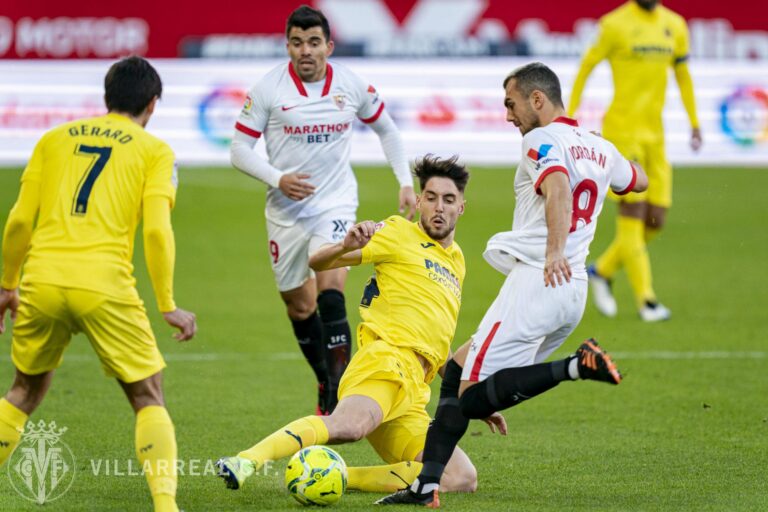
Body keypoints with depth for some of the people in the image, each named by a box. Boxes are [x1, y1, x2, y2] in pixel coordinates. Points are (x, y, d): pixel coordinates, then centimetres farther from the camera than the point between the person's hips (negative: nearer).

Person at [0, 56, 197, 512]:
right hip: (105, 286, -3)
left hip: (41, 283, 3)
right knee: (149, 398, 8)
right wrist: (168, 307, 1)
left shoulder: (55, 140, 17)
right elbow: (157, 230, -3)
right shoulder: (155, 150, 8)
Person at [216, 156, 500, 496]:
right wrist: (346, 247, -19)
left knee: (462, 479, -8)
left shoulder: (456, 260, 30)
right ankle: (247, 461, -49)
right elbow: (316, 262, 4)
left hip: (412, 396, 7)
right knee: (349, 425, -40)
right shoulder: (400, 234, 8)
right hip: (388, 359, -7)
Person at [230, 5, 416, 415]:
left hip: (335, 204, -1)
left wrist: (406, 182, 9)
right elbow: (240, 149, -4)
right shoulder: (268, 89, -8)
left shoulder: (352, 86, -2)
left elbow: (385, 129, 16)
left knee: (330, 294, -20)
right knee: (299, 307, 10)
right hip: (286, 209, 1)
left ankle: (339, 402, -20)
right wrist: (277, 178, -19)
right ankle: (326, 385, 33)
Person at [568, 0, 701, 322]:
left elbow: (683, 75, 19)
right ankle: (646, 299, -6)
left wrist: (694, 124, 17)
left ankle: (602, 271, 22)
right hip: (622, 129, -6)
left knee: (656, 220, 3)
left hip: (654, 132, 6)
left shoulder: (675, 26, 9)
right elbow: (587, 65, -1)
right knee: (633, 211, -9)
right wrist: (569, 115, -1)